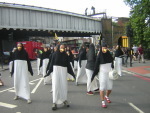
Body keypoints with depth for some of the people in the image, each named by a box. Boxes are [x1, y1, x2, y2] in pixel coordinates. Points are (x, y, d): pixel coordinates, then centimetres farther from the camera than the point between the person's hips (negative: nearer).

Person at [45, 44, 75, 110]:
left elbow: (68, 65, 7)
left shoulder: (65, 55, 5)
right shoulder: (55, 54, 0)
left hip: (63, 71, 2)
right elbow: (52, 63, 1)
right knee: (55, 85, -2)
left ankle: (64, 100, 24)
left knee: (64, 85, 7)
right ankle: (54, 102, 4)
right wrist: (49, 72, -1)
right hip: (56, 70, -2)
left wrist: (72, 73, 7)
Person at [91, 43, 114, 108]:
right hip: (102, 73, -4)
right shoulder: (99, 56, -7)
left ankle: (106, 96, 39)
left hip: (109, 73, 4)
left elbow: (112, 62, 16)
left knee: (110, 87, 9)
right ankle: (103, 102, 5)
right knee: (102, 87, -6)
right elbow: (96, 66, -6)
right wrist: (93, 75, -8)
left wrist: (112, 65, -7)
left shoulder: (109, 55, 4)